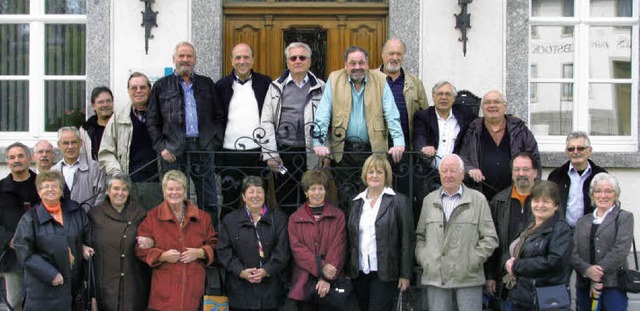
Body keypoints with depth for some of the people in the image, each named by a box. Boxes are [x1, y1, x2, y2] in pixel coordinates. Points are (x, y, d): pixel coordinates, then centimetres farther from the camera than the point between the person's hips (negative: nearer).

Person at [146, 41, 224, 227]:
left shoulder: (207, 85, 15)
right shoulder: (161, 86, 10)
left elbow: (219, 116, 13)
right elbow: (152, 121, 7)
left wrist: (215, 142, 1)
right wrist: (161, 147, -3)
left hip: (203, 150, 1)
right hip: (173, 153, -1)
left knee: (209, 202, 3)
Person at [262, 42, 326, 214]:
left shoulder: (320, 88, 8)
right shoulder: (276, 87, 9)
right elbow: (267, 122, 5)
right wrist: (270, 154, -4)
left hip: (311, 154, 0)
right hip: (284, 153, 0)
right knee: (285, 202, 4)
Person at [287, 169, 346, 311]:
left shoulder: (338, 216, 6)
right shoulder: (295, 218, 9)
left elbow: (338, 248, -3)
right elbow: (297, 249, -2)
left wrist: (326, 278, -14)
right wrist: (321, 267, -16)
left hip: (331, 283, -1)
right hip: (303, 283, 1)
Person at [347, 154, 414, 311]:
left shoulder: (399, 201, -1)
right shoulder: (357, 202, 13)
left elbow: (407, 240, -4)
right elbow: (350, 238, 14)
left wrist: (405, 275, -8)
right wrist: (348, 270, 8)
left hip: (385, 274, -4)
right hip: (359, 273, 4)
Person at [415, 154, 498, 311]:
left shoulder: (478, 200, 3)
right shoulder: (429, 200, 13)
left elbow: (490, 238, 1)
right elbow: (420, 235, 18)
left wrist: (473, 261, -7)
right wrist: (423, 259, 3)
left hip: (468, 278, -2)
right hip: (435, 278, 3)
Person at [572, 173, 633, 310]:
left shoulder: (625, 217, 6)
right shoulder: (583, 221, 17)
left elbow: (620, 250, -8)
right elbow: (573, 252, 5)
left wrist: (598, 273, -14)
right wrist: (587, 270, -15)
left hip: (613, 285, -4)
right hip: (584, 285, 4)